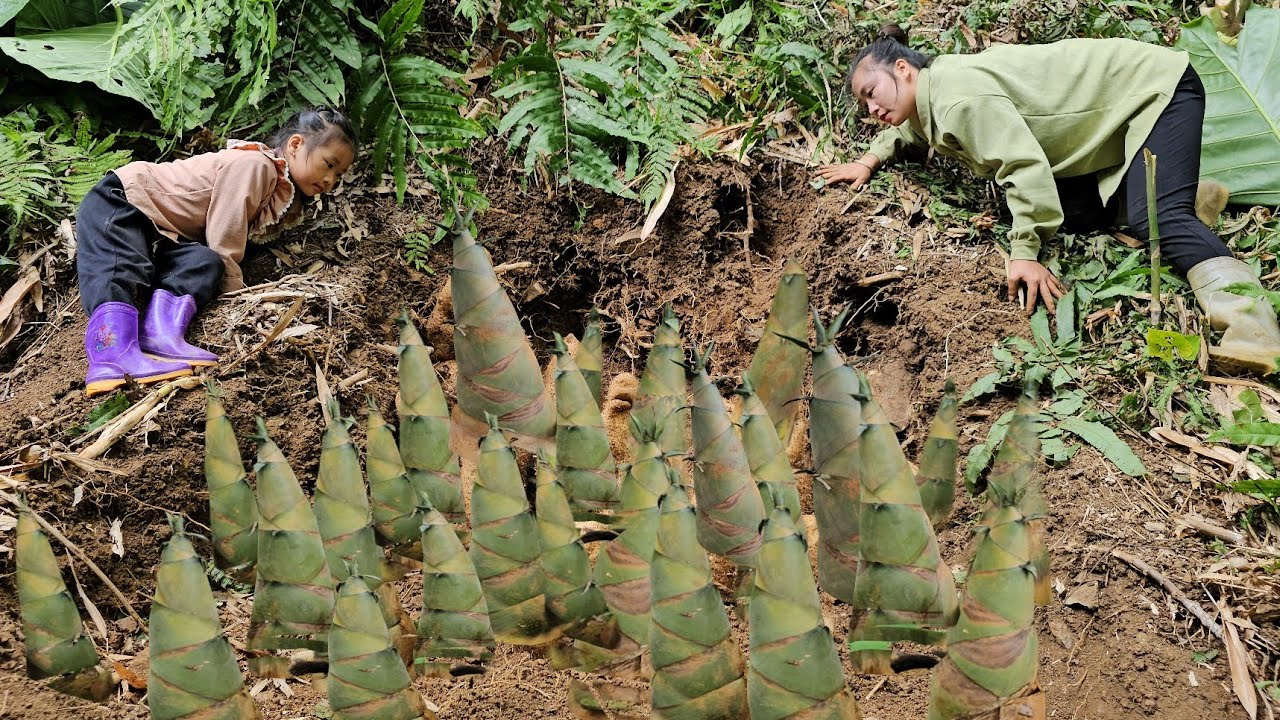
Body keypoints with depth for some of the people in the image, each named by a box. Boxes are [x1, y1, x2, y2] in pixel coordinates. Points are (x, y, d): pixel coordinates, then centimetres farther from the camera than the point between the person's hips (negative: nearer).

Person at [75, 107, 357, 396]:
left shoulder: (278, 187, 11)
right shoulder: (254, 165, -20)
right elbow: (222, 242, -22)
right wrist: (237, 294, -16)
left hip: (163, 237, 8)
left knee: (207, 264, -20)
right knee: (119, 271, -34)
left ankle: (164, 318, -43)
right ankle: (111, 348, -55)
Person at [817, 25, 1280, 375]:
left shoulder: (957, 96, -27)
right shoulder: (930, 95, 4)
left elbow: (1023, 166, -33)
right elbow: (907, 129, 28)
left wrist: (1023, 254, -33)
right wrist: (869, 160, 12)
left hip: (1155, 85, -9)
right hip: (1115, 115, 9)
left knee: (1153, 218, -28)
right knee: (1073, 212, -6)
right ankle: (1188, 198, 9)